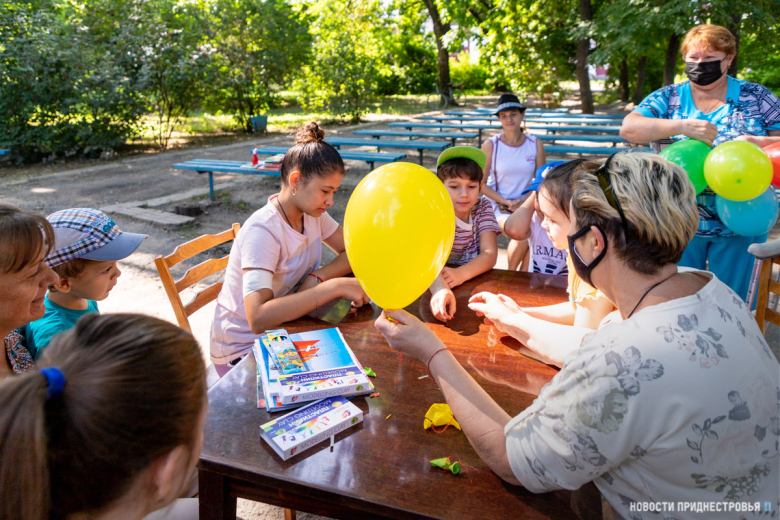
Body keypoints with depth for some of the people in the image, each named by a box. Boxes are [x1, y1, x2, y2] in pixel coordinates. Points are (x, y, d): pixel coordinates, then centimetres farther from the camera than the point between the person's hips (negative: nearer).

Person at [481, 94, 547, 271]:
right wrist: (506, 202, -13)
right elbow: (481, 184, -2)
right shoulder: (490, 145, -4)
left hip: (525, 204, 3)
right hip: (497, 204, -3)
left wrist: (525, 201, -11)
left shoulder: (535, 144, 3)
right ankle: (510, 275, -2)